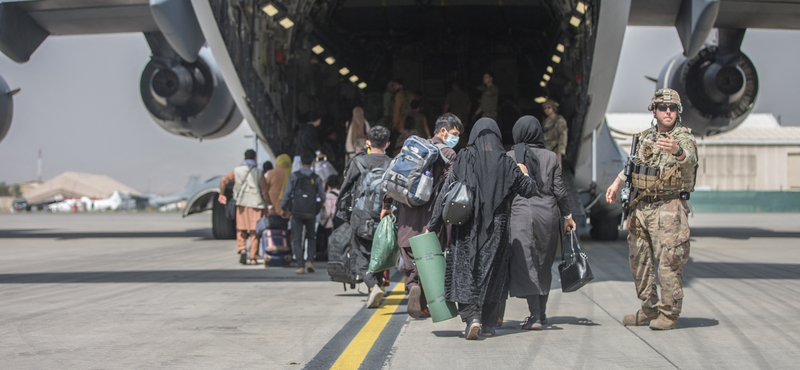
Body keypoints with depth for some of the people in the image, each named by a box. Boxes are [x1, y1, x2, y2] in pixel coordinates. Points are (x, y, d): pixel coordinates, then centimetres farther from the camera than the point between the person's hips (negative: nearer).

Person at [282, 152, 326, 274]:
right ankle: (310, 261, 0)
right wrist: (318, 208, 21)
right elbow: (322, 196, 3)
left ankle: (300, 266, -3)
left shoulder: (294, 176, -2)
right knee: (311, 238, 17)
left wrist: (284, 208, 9)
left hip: (297, 211, -1)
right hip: (311, 213, 2)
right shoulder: (316, 178, 3)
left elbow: (287, 193, -3)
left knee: (297, 239, 4)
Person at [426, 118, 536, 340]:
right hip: (496, 229, 2)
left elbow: (445, 193, -6)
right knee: (492, 274, 13)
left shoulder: (463, 160, -5)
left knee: (465, 272, 3)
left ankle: (471, 317, -16)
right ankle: (488, 324, 16)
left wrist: (433, 226, 0)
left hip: (466, 228, -1)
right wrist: (524, 174, 30)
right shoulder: (506, 163, -2)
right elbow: (529, 191, 8)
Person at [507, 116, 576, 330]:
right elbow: (559, 190, 4)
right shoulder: (550, 157, 4)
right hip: (549, 212, 3)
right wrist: (567, 216, 14)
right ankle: (541, 312, 25)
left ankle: (535, 316, -14)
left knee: (526, 265, -4)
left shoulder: (509, 157, 0)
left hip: (521, 212, -3)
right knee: (544, 265, 16)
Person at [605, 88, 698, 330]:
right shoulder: (645, 138, 11)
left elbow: (690, 160, -31)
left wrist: (677, 150, -53)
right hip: (641, 208, 7)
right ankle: (649, 309, 24)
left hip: (669, 209, -7)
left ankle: (669, 314, 2)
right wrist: (617, 183, 19)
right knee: (639, 260, 12)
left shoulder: (683, 138, -8)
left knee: (668, 262, -8)